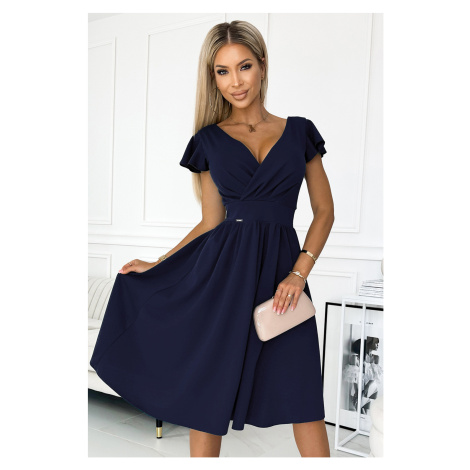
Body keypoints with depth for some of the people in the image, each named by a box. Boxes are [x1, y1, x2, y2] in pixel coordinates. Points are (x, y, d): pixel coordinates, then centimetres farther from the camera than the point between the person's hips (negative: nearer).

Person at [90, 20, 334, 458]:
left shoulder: (299, 131, 7)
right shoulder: (208, 140, 7)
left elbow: (324, 211, 7)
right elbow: (211, 224, 9)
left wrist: (299, 273, -5)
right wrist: (155, 265, 7)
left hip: (281, 271, 0)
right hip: (222, 273, 0)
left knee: (303, 400, 2)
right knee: (207, 395, 8)